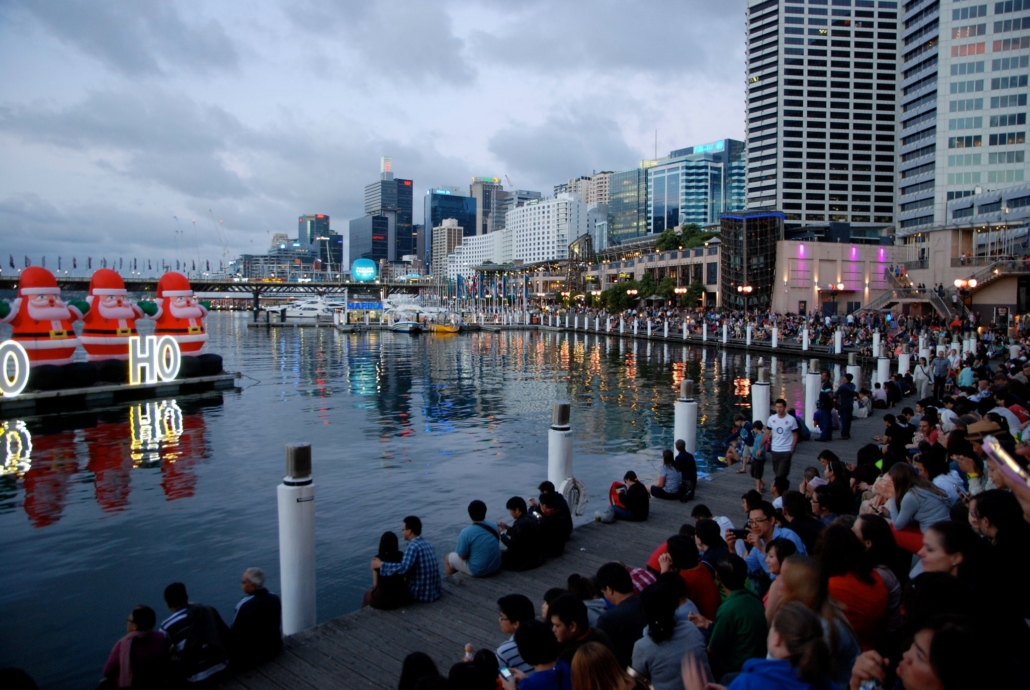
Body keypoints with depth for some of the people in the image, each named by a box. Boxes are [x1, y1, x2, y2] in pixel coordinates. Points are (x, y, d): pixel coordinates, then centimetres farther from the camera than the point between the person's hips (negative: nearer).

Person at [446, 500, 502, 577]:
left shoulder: (466, 532, -21)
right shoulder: (493, 526, -3)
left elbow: (462, 556, -12)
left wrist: (462, 540, 5)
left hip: (478, 571, -6)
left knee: (449, 557, 17)